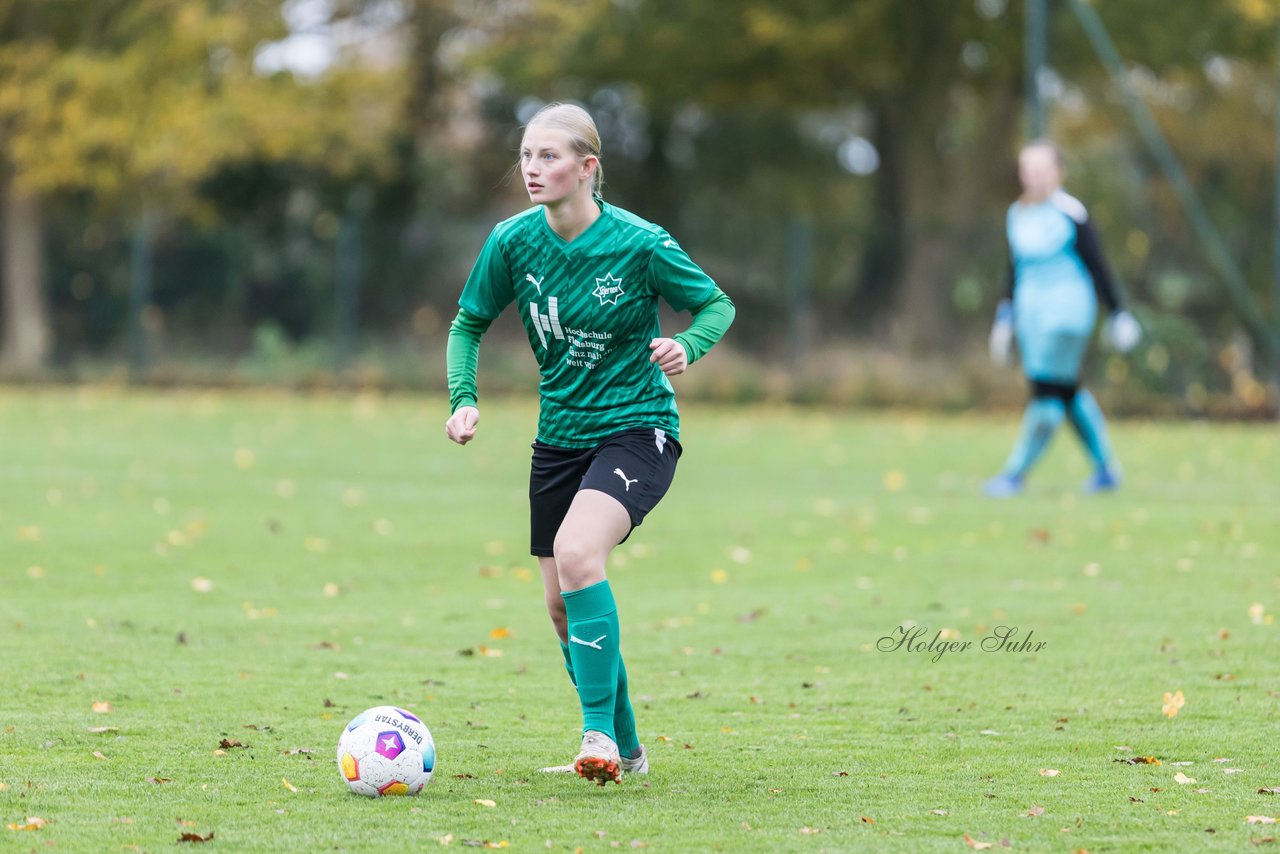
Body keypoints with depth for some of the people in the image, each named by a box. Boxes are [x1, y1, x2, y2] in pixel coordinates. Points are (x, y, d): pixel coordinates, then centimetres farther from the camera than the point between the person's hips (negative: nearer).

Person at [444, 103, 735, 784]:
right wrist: (464, 399, -8)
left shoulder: (640, 244, -16)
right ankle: (624, 749, 27)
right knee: (562, 604, 8)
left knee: (576, 554, -30)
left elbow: (717, 304, -2)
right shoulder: (514, 240, -6)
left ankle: (598, 729, -23)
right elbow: (469, 323, 8)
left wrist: (688, 346, -23)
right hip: (559, 435, 6)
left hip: (636, 428, -5)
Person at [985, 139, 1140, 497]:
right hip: (1030, 312, 7)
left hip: (1066, 309, -7)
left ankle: (1016, 472, -8)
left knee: (1047, 391, -10)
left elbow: (1096, 266, -6)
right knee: (1068, 392, 8)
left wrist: (1117, 313, -3)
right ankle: (1106, 469, 19)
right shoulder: (1016, 215, 10)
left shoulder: (1070, 213, -9)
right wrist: (1006, 317, 18)